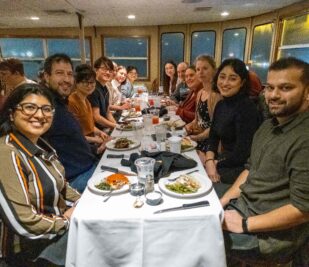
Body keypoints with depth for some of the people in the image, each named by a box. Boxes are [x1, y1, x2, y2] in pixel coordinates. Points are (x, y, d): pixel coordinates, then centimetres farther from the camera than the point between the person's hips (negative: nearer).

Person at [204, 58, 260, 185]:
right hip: (223, 161, 7)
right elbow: (213, 138, 7)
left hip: (239, 170, -7)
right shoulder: (221, 104, 5)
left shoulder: (246, 108, -21)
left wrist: (215, 163, -10)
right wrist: (209, 161, -11)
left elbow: (241, 154, -23)